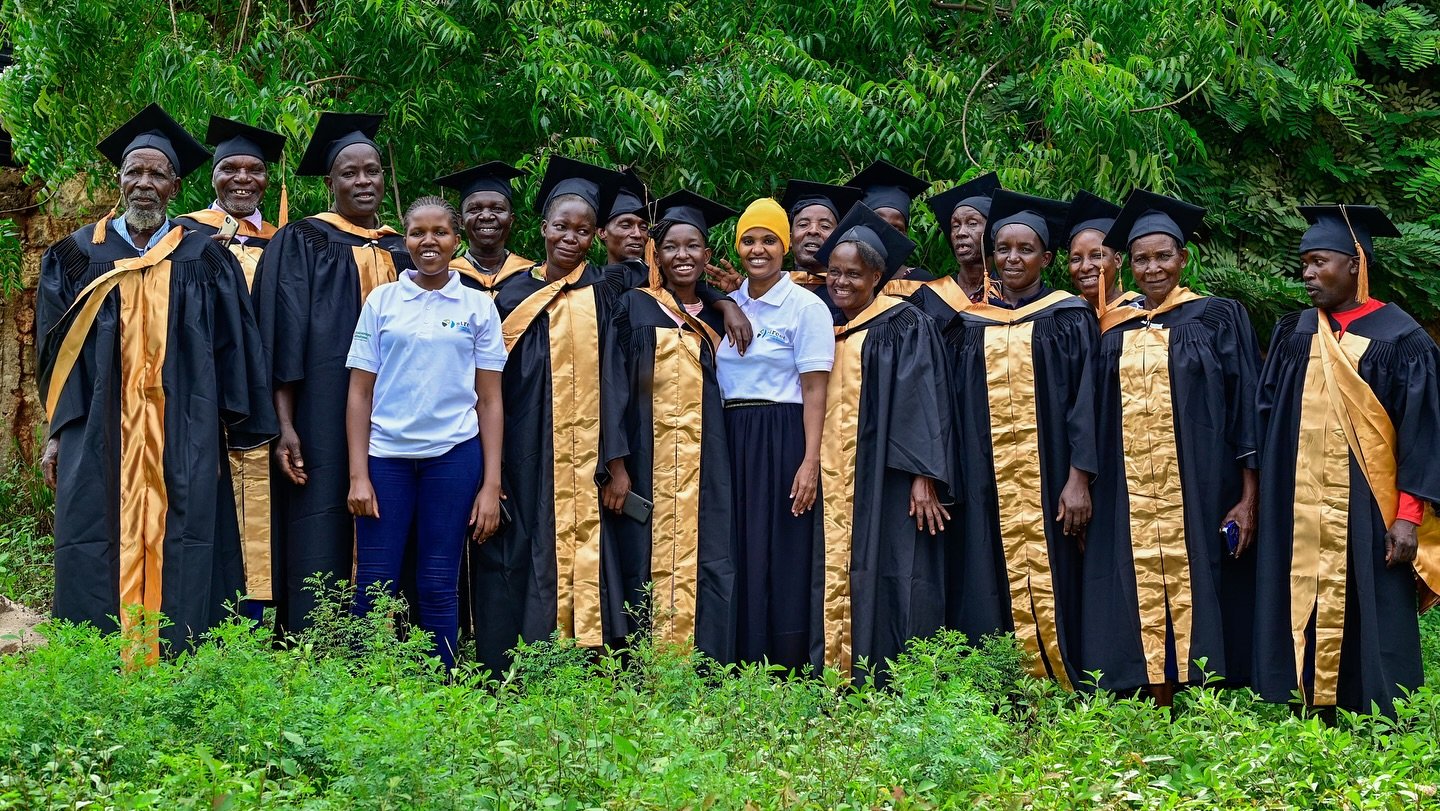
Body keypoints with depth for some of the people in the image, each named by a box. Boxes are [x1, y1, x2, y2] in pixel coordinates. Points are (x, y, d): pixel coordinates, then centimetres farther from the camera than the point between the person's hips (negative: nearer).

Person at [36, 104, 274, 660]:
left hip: (184, 444, -1)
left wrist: (222, 432, 0)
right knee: (96, 571, -2)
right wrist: (58, 432, 5)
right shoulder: (80, 255, 10)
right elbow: (57, 350, 11)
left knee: (179, 568, -4)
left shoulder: (203, 260, 7)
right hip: (99, 441, 1)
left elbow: (230, 349, 6)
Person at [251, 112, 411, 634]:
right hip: (325, 418, -5)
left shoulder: (403, 252, 16)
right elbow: (282, 337, -5)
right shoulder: (301, 242, 2)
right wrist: (284, 426, -15)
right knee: (321, 547, -7)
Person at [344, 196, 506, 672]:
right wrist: (357, 475, -4)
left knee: (438, 588, 4)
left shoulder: (478, 307, 6)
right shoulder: (381, 301, 6)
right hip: (386, 454, 0)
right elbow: (360, 393, 5)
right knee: (374, 587, 0)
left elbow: (489, 401, 5)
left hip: (453, 454, 0)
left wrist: (491, 485, -2)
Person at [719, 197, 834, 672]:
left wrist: (810, 462, -17)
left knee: (781, 560, -4)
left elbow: (814, 391, -10)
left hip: (781, 441, -5)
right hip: (731, 441, 6)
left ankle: (786, 672, 3)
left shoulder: (806, 306, -5)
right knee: (739, 558, 6)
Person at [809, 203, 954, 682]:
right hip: (834, 482, 6)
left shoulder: (904, 327, -2)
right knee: (835, 586, 2)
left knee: (885, 582, -9)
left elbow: (924, 402, -9)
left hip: (885, 481, -6)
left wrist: (923, 478, -17)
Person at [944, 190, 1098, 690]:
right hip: (986, 484, 3)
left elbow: (1084, 401, -3)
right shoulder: (969, 323, 12)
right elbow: (954, 404, 13)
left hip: (1047, 477, -3)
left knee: (1046, 587, -4)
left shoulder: (1068, 320, 4)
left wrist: (1078, 479, -12)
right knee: (991, 591, 0)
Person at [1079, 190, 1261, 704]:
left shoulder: (1217, 320, 3)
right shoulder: (1115, 331, 12)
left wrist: (1248, 499, -8)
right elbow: (1094, 421, 15)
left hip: (1199, 497, -3)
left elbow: (1246, 410, -1)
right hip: (1129, 502, 3)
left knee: (1194, 601, -3)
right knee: (1145, 607, 3)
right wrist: (1085, 495, 9)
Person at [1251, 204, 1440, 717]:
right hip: (1297, 518, 4)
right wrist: (1260, 498, 2)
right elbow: (1266, 420, 10)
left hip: (1367, 519, -4)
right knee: (1303, 625, 2)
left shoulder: (1398, 339, -2)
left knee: (1369, 629, -2)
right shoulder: (1294, 336, 11)